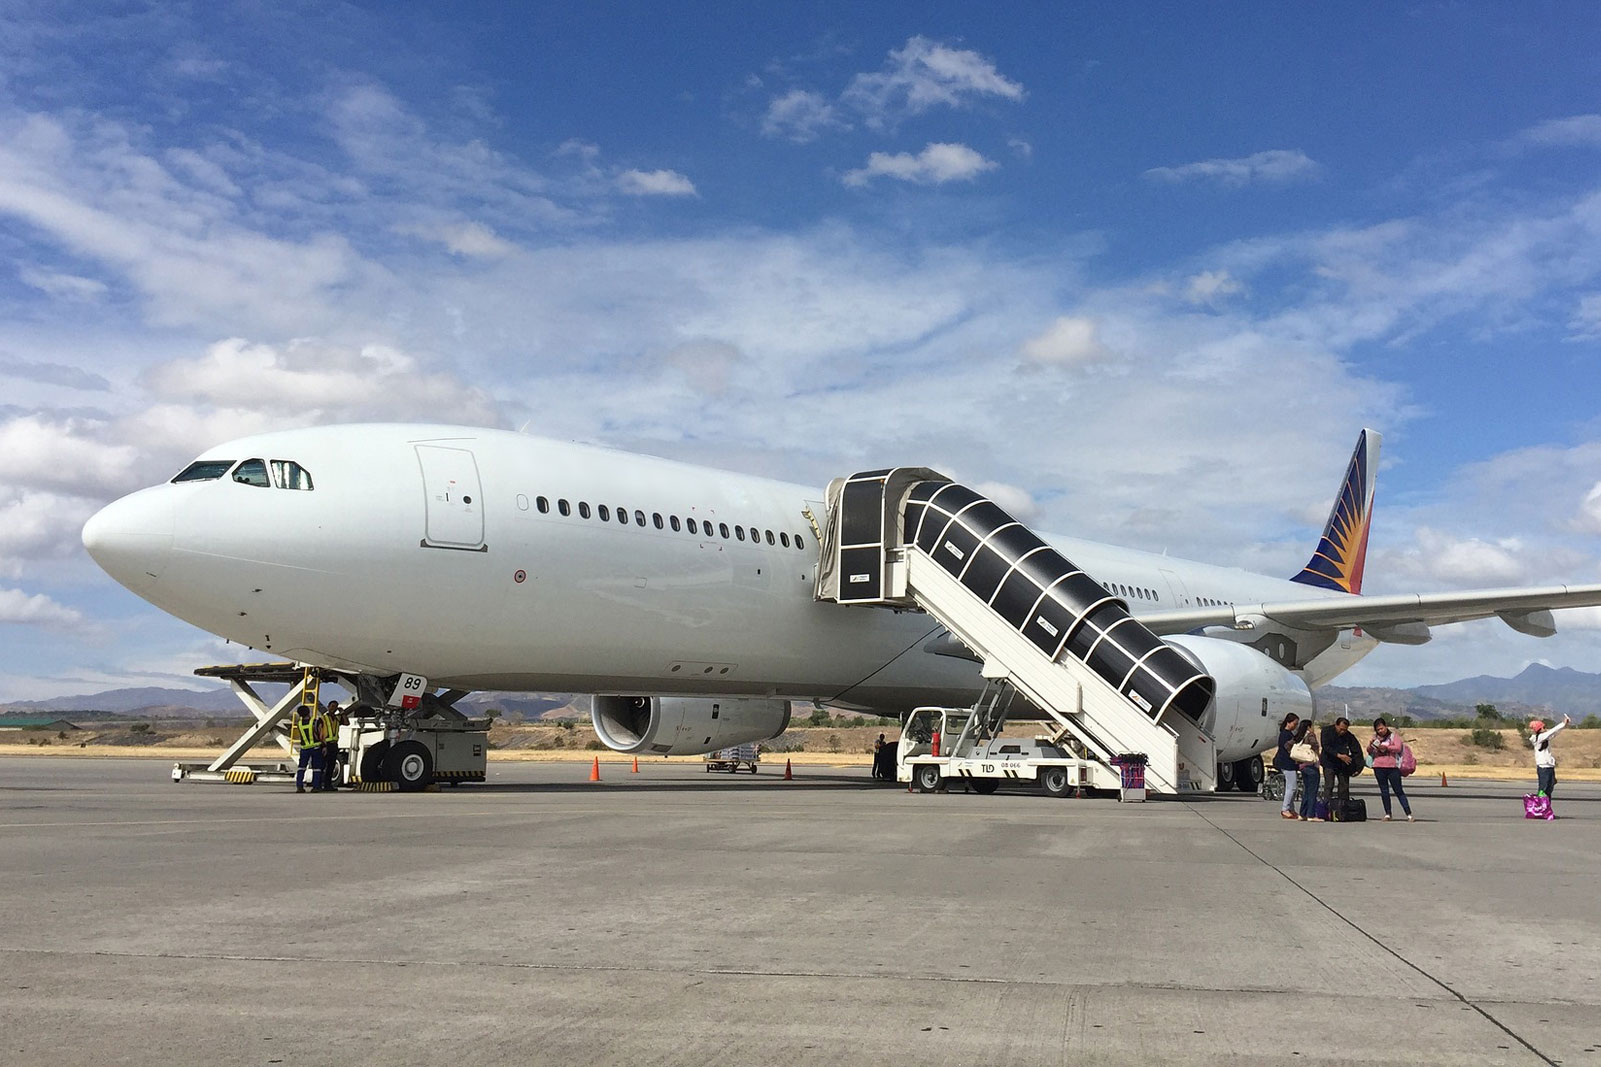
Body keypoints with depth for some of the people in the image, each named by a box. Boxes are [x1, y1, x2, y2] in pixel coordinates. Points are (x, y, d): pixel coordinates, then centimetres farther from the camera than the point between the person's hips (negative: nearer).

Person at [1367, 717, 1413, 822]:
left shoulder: (1394, 735, 3)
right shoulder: (1375, 737, 12)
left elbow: (1398, 748, -11)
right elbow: (1369, 751, 9)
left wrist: (1386, 747, -23)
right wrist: (1370, 745, -12)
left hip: (1392, 767, -3)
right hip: (1379, 767, 3)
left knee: (1399, 791, -3)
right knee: (1384, 791, 7)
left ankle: (1409, 814, -2)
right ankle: (1387, 814, 14)